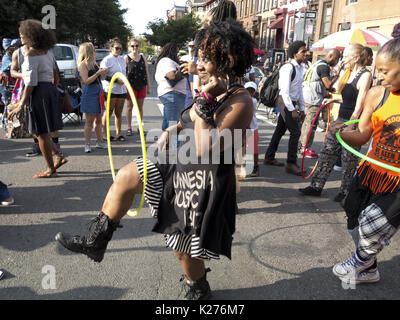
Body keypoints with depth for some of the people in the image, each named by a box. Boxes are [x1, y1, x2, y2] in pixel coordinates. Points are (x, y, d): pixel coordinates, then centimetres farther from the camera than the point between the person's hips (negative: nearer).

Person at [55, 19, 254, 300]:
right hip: (182, 167, 9)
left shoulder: (240, 102, -24)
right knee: (125, 177, 10)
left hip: (204, 183, -9)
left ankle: (199, 291, 42)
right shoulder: (215, 90, 3)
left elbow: (205, 150, -32)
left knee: (184, 249, 9)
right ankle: (96, 242, 25)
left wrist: (205, 100, -30)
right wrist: (173, 130, 3)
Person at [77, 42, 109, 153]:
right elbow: (86, 81, -16)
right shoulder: (83, 64, -9)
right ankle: (87, 144, 5)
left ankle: (100, 142, 20)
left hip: (98, 92, 7)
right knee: (89, 121, -3)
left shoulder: (94, 63, 13)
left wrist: (103, 73, 6)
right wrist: (98, 73, -19)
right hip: (89, 93, -7)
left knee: (98, 120, 12)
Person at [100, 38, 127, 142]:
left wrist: (124, 81, 16)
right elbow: (103, 76, -12)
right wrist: (116, 80, -17)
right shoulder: (107, 60, -6)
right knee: (109, 112, 0)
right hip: (110, 90, -6)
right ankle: (105, 134, 9)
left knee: (119, 113, 9)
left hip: (121, 89, 6)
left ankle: (118, 133, 16)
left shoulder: (122, 59, 15)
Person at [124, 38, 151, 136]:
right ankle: (129, 128, 10)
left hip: (142, 85, 3)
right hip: (131, 85, -3)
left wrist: (149, 87, 8)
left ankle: (140, 127, 17)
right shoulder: (126, 58, 0)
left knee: (140, 107, 8)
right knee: (129, 106, 2)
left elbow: (147, 72, 11)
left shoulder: (143, 57, 10)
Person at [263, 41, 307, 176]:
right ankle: (291, 164, -3)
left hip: (291, 103, 9)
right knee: (295, 132, -10)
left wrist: (301, 108, 13)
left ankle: (269, 158, 23)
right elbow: (285, 91, -20)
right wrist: (292, 110, -20)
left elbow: (299, 90, 17)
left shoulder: (300, 68, 13)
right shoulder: (288, 68, -15)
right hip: (285, 102, -9)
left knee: (280, 130, 13)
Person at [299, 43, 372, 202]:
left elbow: (359, 107, -19)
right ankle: (316, 186, 16)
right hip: (341, 120, 9)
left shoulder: (365, 75, -14)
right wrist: (334, 100, 15)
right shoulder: (348, 74, 12)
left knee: (349, 160, 3)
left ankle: (345, 191, 19)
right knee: (327, 152, 8)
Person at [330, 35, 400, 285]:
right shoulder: (377, 94, -2)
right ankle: (368, 270, 42)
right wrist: (341, 132, -19)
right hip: (370, 171, 5)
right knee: (356, 223, 14)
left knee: (372, 226, -6)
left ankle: (360, 261, 30)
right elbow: (362, 137, 0)